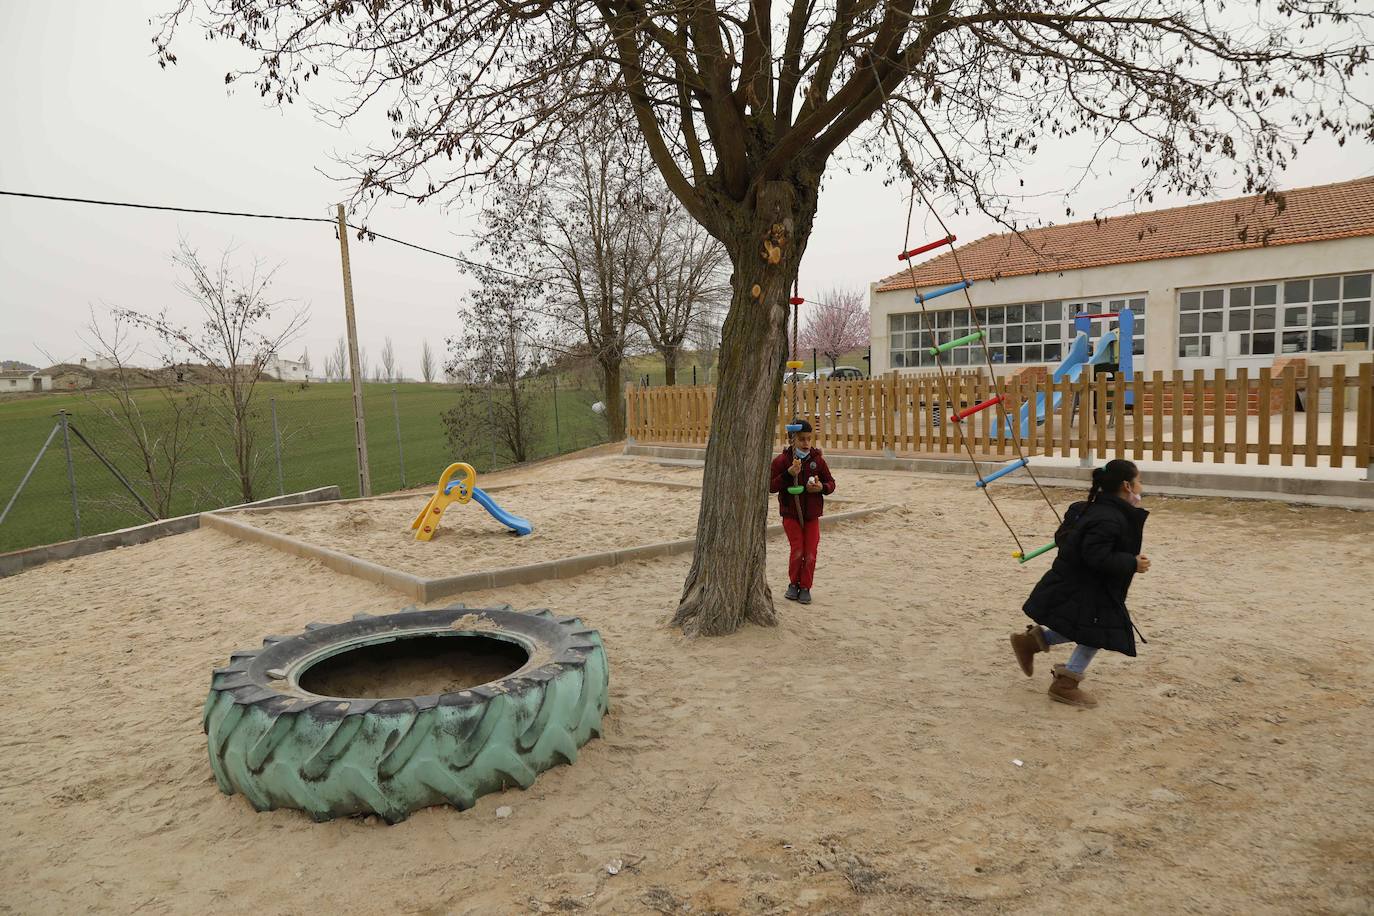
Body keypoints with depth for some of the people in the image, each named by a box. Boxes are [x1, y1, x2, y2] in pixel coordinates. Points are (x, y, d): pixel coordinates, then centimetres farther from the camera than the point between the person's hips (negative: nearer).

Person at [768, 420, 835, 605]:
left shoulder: (817, 459, 0)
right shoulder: (782, 460, -6)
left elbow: (831, 483, 7)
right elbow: (771, 486, -10)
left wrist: (822, 487, -16)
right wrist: (788, 474, -23)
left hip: (812, 515, 2)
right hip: (791, 514, -2)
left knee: (810, 553, 1)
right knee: (797, 551, -6)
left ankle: (805, 587, 17)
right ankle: (793, 584, 16)